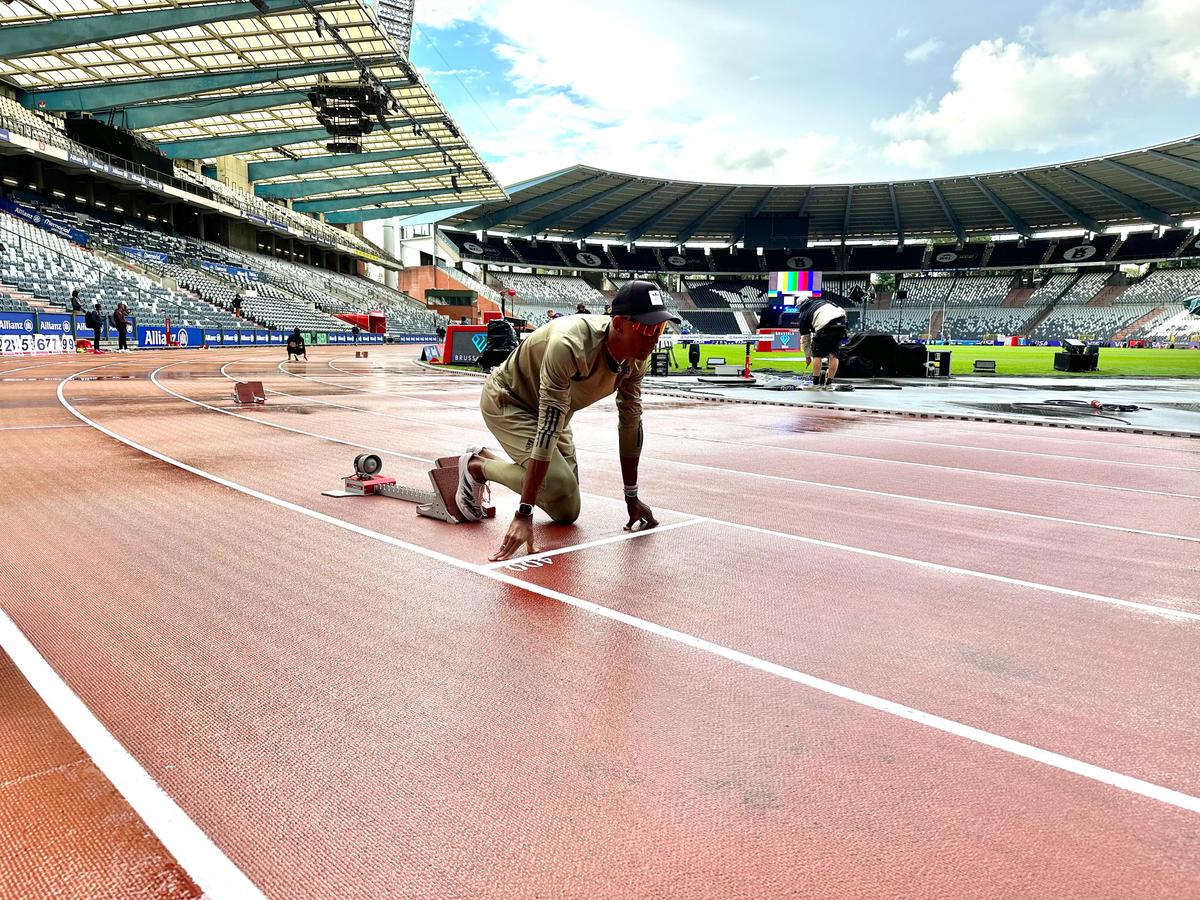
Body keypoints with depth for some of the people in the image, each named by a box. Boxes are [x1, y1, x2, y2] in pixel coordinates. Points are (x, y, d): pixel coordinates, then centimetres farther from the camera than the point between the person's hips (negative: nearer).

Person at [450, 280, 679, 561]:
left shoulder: (636, 357, -17)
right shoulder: (570, 346, -40)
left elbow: (630, 424, -5)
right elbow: (548, 431, -42)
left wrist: (632, 499, -2)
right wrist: (524, 514, -43)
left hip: (548, 408, 7)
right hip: (507, 401, -7)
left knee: (567, 512, 8)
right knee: (559, 485, -27)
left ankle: (484, 460, 24)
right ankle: (477, 467, -1)